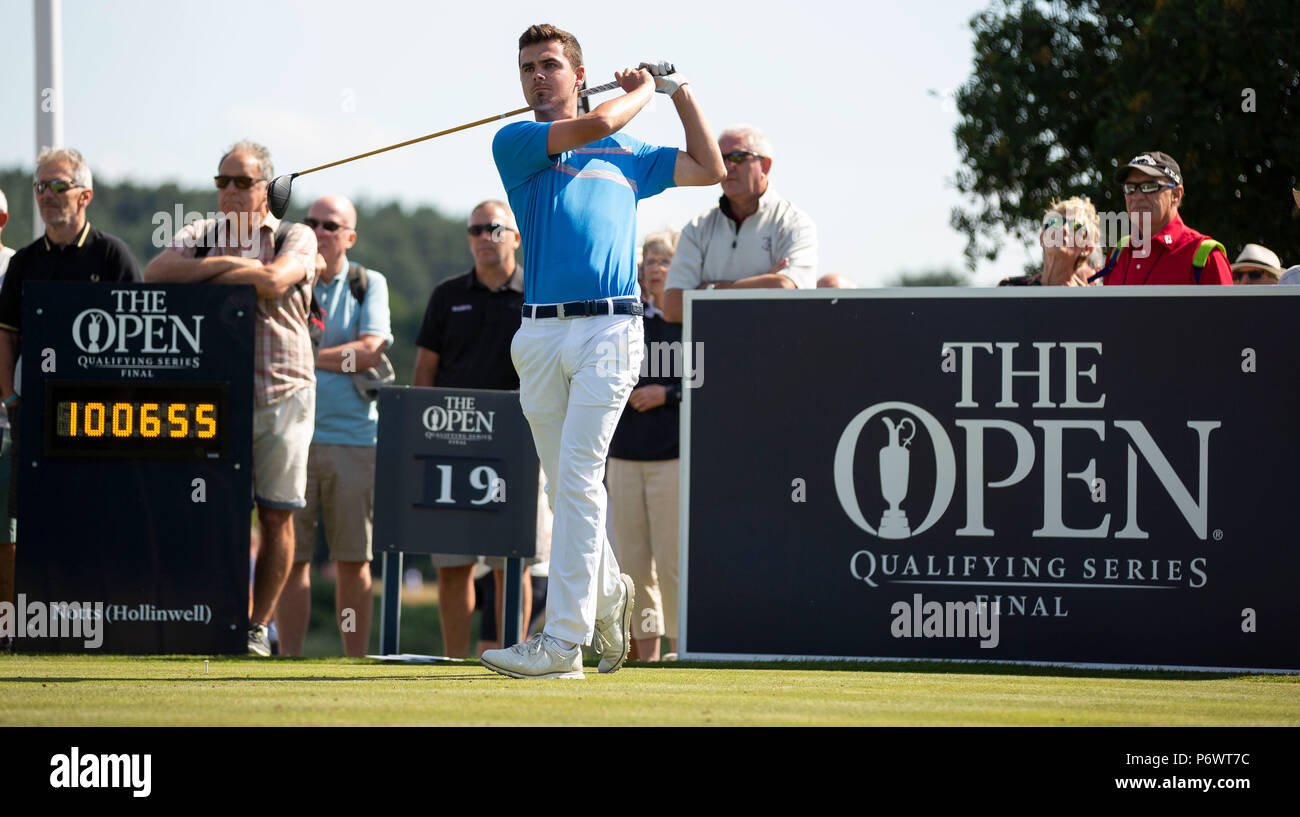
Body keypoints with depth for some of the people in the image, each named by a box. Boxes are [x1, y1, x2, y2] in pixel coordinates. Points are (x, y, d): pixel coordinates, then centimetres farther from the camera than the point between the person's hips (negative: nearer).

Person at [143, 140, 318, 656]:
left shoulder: (295, 238, 5)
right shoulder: (200, 236, 12)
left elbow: (274, 282, -16)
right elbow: (155, 274, -6)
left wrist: (205, 279, -5)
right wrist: (225, 263, -11)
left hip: (282, 394, -1)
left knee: (276, 516, 1)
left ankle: (258, 627, 8)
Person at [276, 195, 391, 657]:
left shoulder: (369, 284, 9)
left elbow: (370, 351, -5)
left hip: (353, 435, 0)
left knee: (352, 560, 1)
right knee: (291, 557, -3)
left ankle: (355, 661, 6)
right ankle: (289, 658, 0)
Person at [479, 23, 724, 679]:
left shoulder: (627, 157, 18)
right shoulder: (516, 144, 8)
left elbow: (709, 169, 26)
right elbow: (596, 125, -6)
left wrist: (680, 92, 24)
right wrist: (642, 90, 11)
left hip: (609, 328, -1)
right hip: (539, 332, 1)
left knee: (578, 477, -13)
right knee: (564, 484, 7)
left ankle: (563, 642, -18)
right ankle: (609, 592, 33)